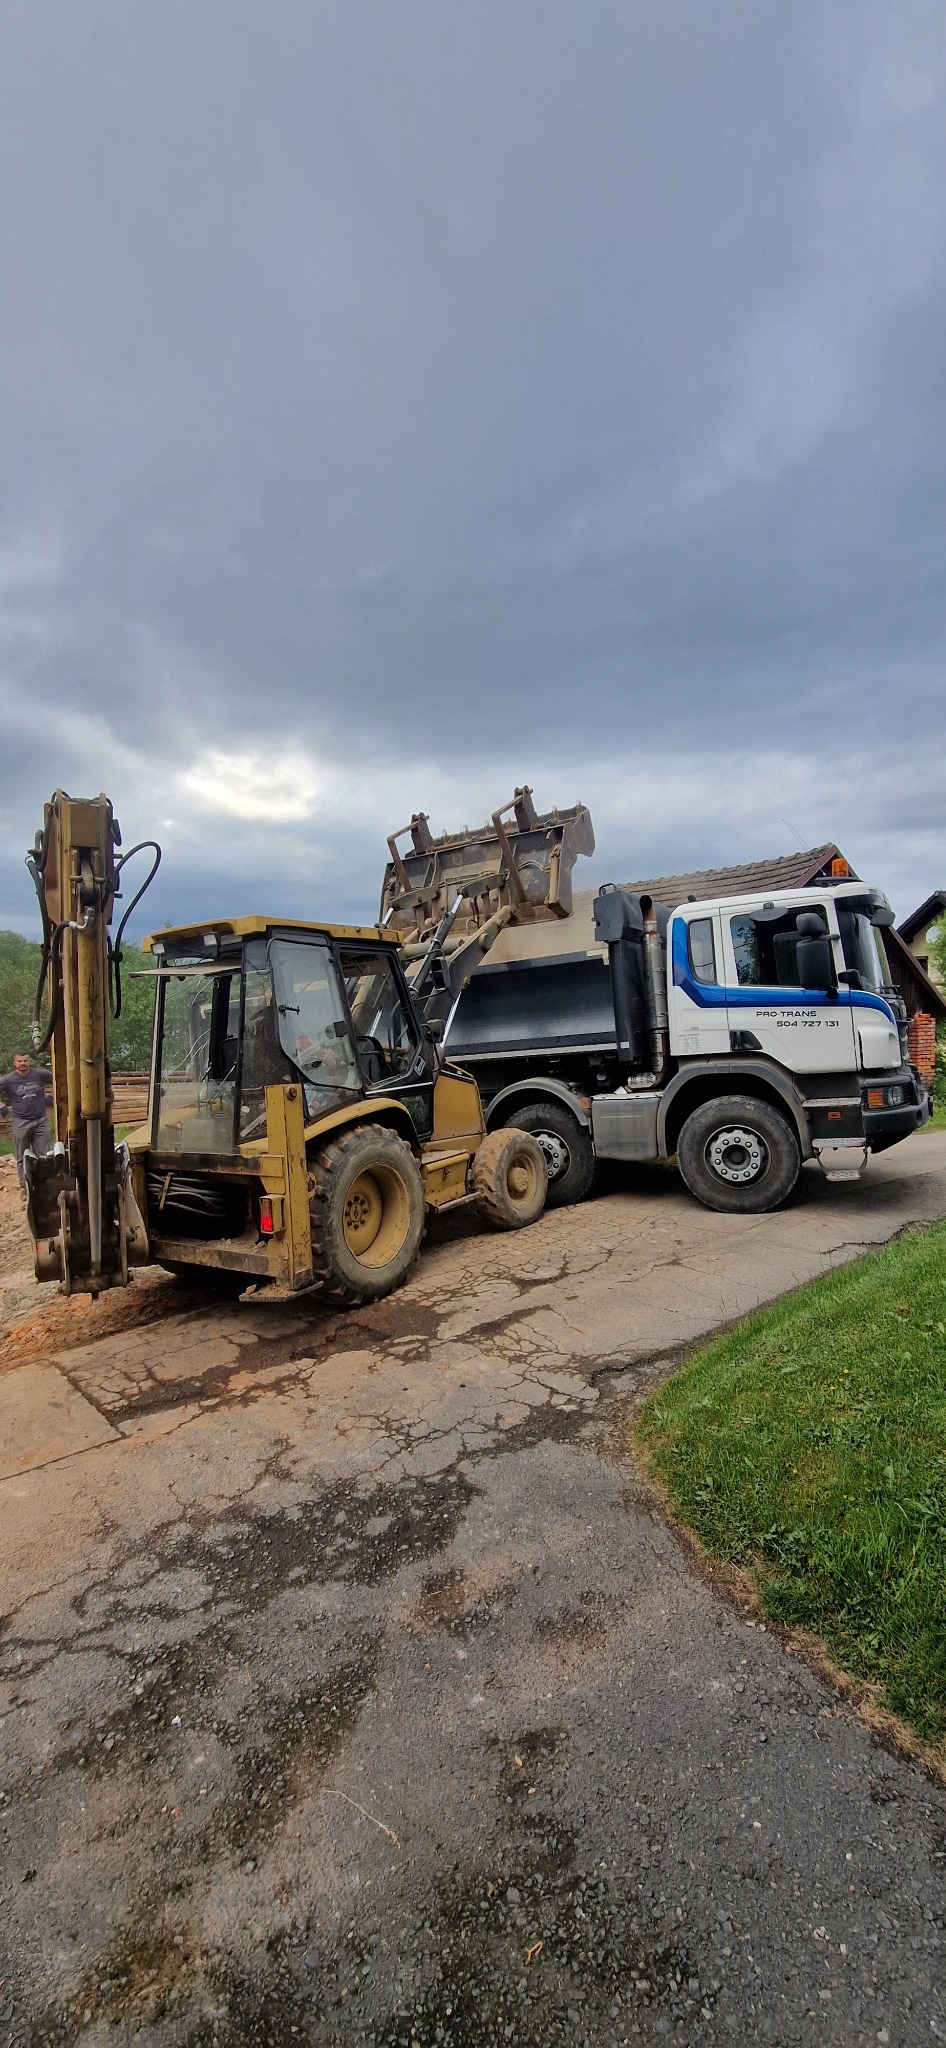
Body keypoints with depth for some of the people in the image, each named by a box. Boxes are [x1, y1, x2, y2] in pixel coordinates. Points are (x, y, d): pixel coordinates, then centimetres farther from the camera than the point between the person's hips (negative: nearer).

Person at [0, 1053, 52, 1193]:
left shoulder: (39, 1074, -3)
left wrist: (51, 1096, 1)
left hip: (40, 1121, 1)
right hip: (21, 1123, -1)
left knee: (43, 1157, 6)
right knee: (22, 1158, 8)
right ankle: (24, 1187, 18)